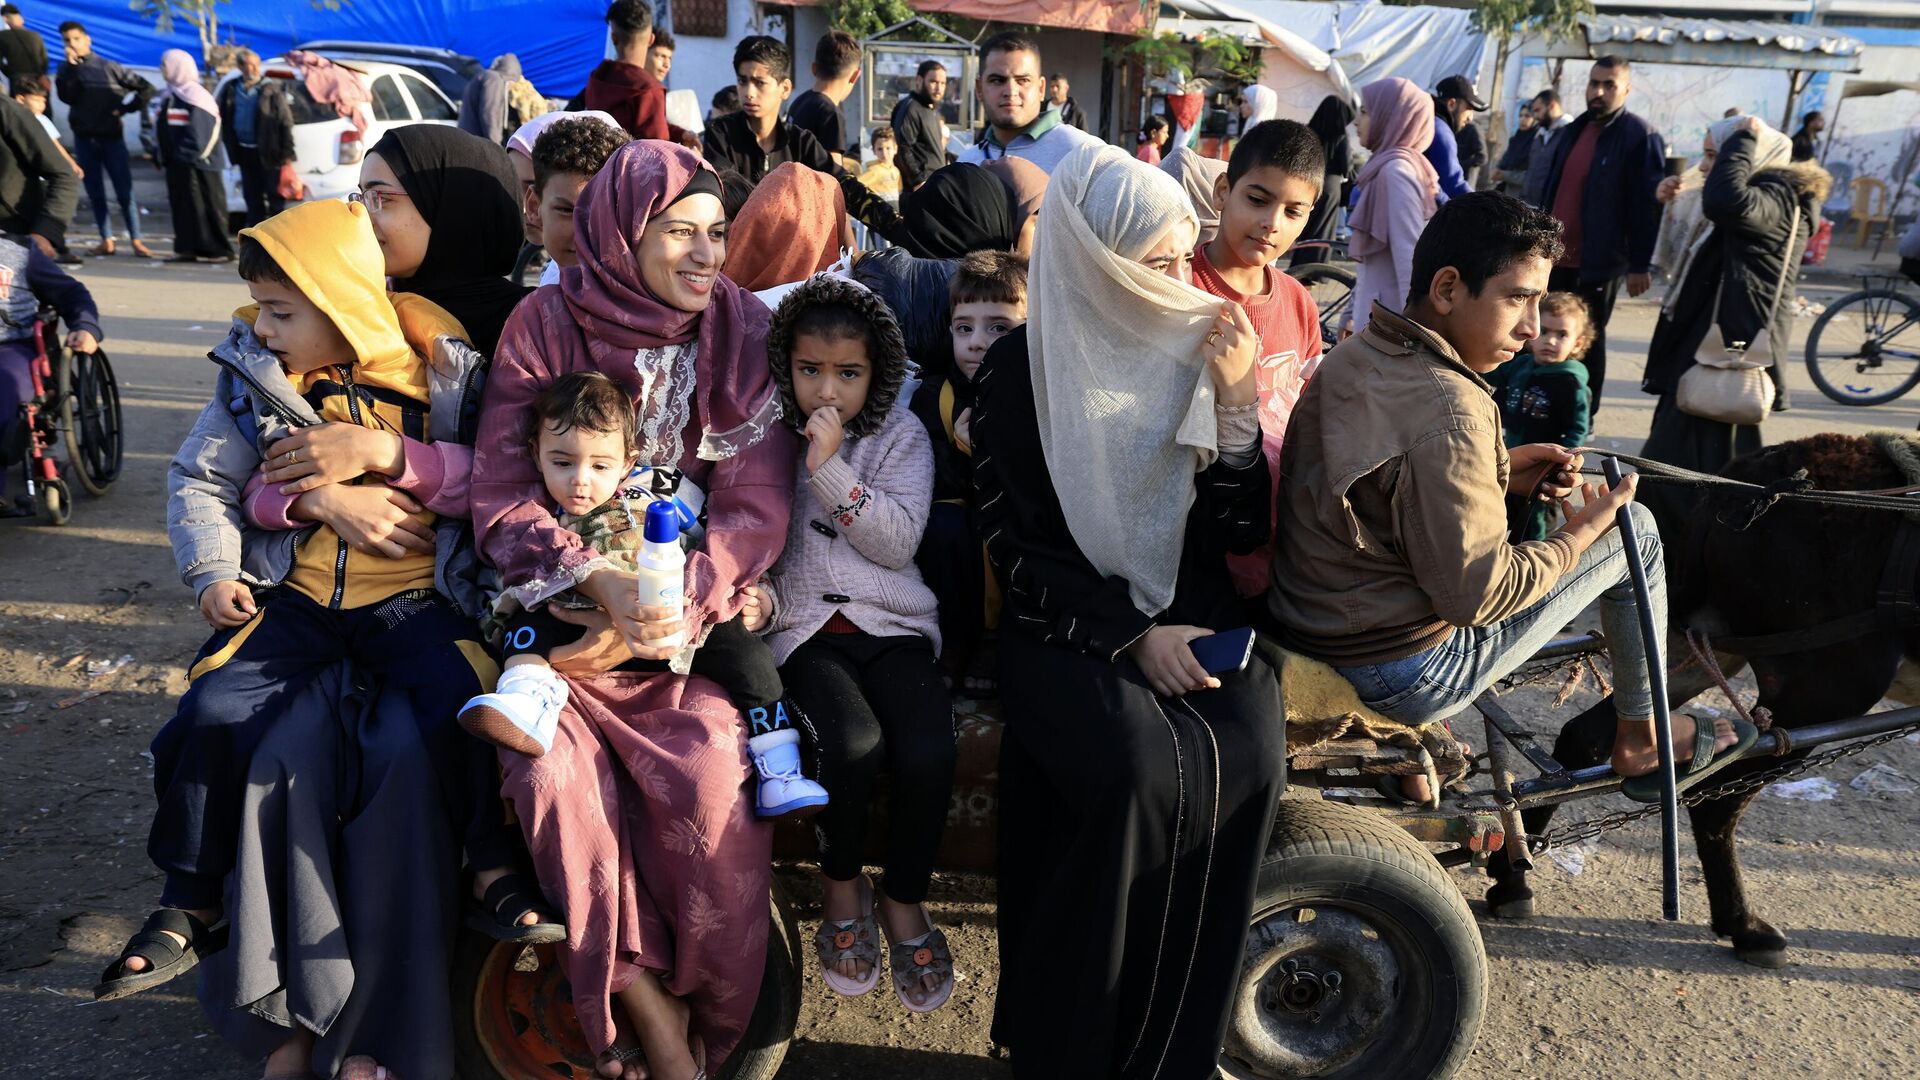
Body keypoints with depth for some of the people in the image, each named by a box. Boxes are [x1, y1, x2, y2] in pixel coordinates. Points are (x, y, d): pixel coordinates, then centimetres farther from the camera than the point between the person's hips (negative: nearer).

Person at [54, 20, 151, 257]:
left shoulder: (109, 67, -2)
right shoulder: (67, 70, 6)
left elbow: (146, 88, -1)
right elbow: (67, 97, -11)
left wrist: (125, 109, -5)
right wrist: (71, 67, -15)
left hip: (112, 136, -3)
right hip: (84, 138, 3)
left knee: (124, 191, -4)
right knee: (95, 193, 6)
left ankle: (136, 240, 0)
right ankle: (106, 240, 11)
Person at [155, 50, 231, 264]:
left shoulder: (195, 96, -11)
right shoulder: (170, 95, 17)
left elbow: (204, 131, -16)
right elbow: (165, 130, 20)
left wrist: (194, 155, -18)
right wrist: (165, 156, 13)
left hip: (196, 162, -9)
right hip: (177, 162, 9)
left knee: (208, 204, -6)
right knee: (181, 205, 8)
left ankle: (219, 250, -3)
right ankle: (187, 248, 11)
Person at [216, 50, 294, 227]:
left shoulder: (272, 89, -7)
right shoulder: (231, 89, 7)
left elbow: (286, 122, -9)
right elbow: (225, 120, 13)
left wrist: (286, 152, -13)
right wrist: (230, 146, 7)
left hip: (268, 152, -5)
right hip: (244, 151, 5)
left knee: (275, 195, 1)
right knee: (251, 196, 12)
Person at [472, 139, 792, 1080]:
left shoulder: (740, 332, 0)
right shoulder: (544, 325, -1)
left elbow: (755, 507, -6)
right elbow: (501, 495, -4)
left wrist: (659, 611, -17)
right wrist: (601, 582, -21)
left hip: (693, 610, 0)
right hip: (562, 607, 0)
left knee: (713, 773, -26)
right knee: (553, 767, -26)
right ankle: (643, 1004, -6)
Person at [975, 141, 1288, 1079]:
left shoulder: (1204, 347, 6)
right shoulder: (1025, 367, -3)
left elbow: (1242, 533, 4)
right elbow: (1017, 547, -5)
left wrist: (1237, 404, -11)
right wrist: (1131, 635, -16)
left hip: (1193, 612, 3)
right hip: (1068, 618, -3)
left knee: (1244, 762, -24)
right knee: (1135, 770, -30)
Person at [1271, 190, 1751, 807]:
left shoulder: (1351, 356, 1)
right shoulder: (1449, 413, -27)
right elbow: (1478, 596, -23)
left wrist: (1499, 474, 6)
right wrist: (1586, 529, -9)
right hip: (1403, 677, -8)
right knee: (1635, 530, 4)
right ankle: (1641, 744, 27)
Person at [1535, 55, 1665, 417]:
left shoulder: (1641, 137, -9)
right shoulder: (1572, 131, 13)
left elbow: (1647, 205, -12)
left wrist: (1640, 265, -15)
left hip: (1598, 263, -6)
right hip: (1555, 255, 6)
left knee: (1587, 341, 3)